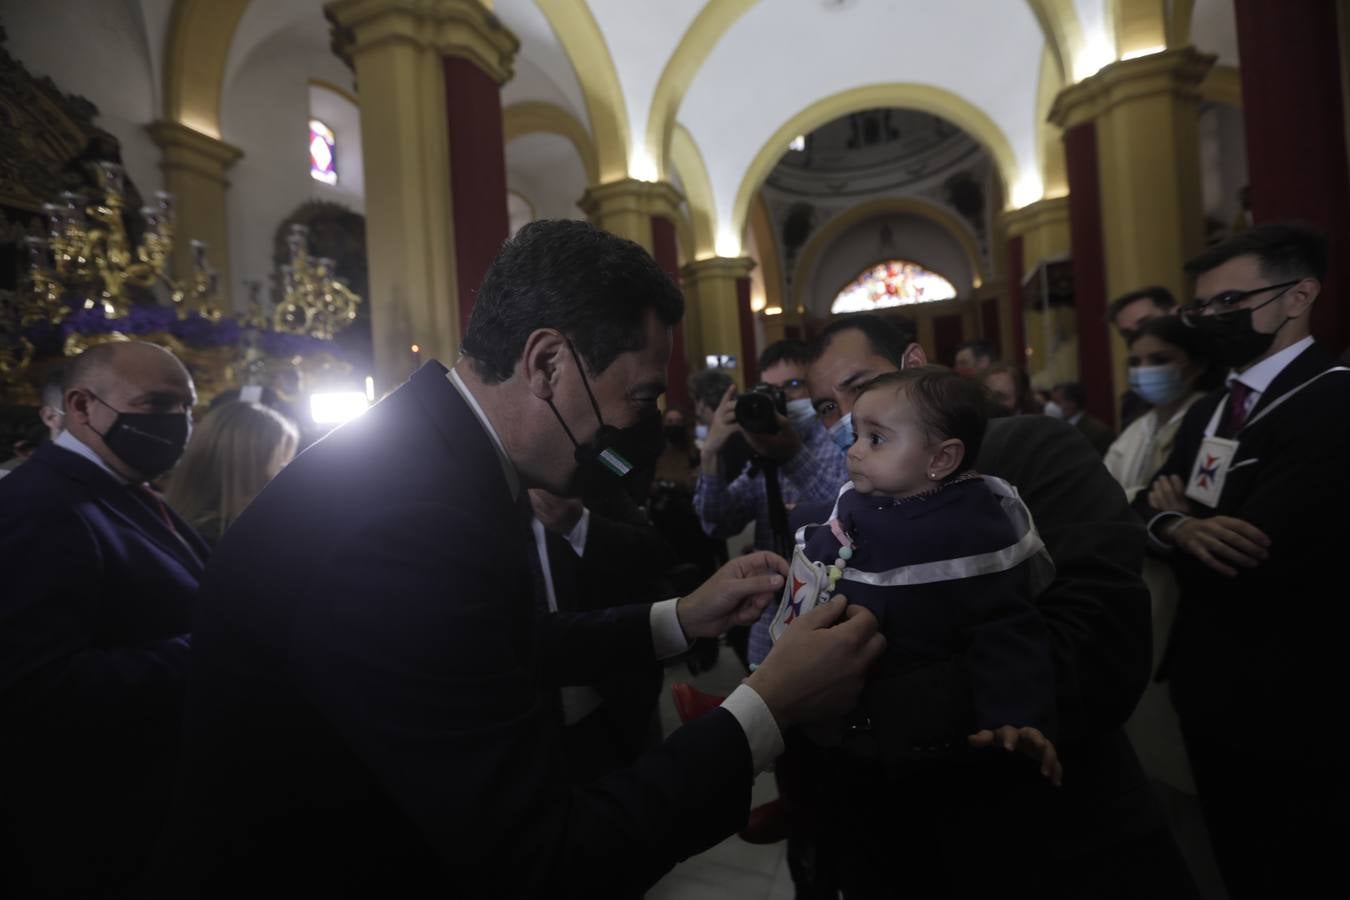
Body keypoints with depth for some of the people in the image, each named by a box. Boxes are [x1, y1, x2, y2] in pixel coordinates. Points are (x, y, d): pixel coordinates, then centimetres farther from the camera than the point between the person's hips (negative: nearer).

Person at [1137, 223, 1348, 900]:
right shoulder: (1208, 411, 9)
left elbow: (1252, 558, -28)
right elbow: (1145, 510, 4)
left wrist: (1180, 521, -9)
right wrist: (1177, 526, -18)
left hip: (1281, 691, -7)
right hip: (1205, 674, 8)